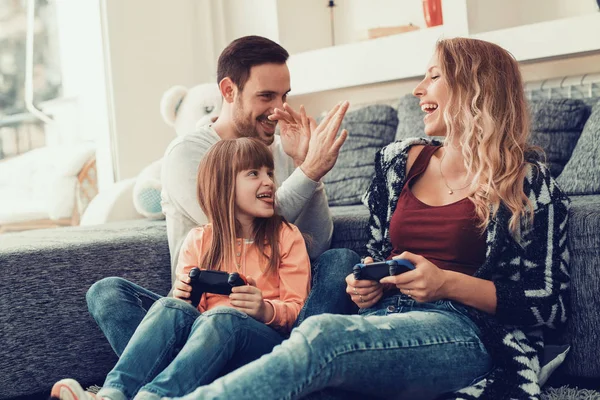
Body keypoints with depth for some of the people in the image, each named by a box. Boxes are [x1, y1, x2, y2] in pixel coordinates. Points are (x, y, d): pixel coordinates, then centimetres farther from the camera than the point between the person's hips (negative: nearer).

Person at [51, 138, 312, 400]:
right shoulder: (198, 241, 14)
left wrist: (266, 310, -20)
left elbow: (298, 309, 1)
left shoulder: (286, 236, 7)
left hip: (265, 338, -2)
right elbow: (199, 308, 13)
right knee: (171, 307, -27)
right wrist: (183, 297, -10)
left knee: (223, 316, -34)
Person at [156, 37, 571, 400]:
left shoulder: (529, 181, 3)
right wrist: (366, 283, 5)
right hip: (381, 321, 5)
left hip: (465, 333, -5)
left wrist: (448, 283, -10)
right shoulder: (398, 161, 18)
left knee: (320, 334, -37)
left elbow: (551, 303, 1)